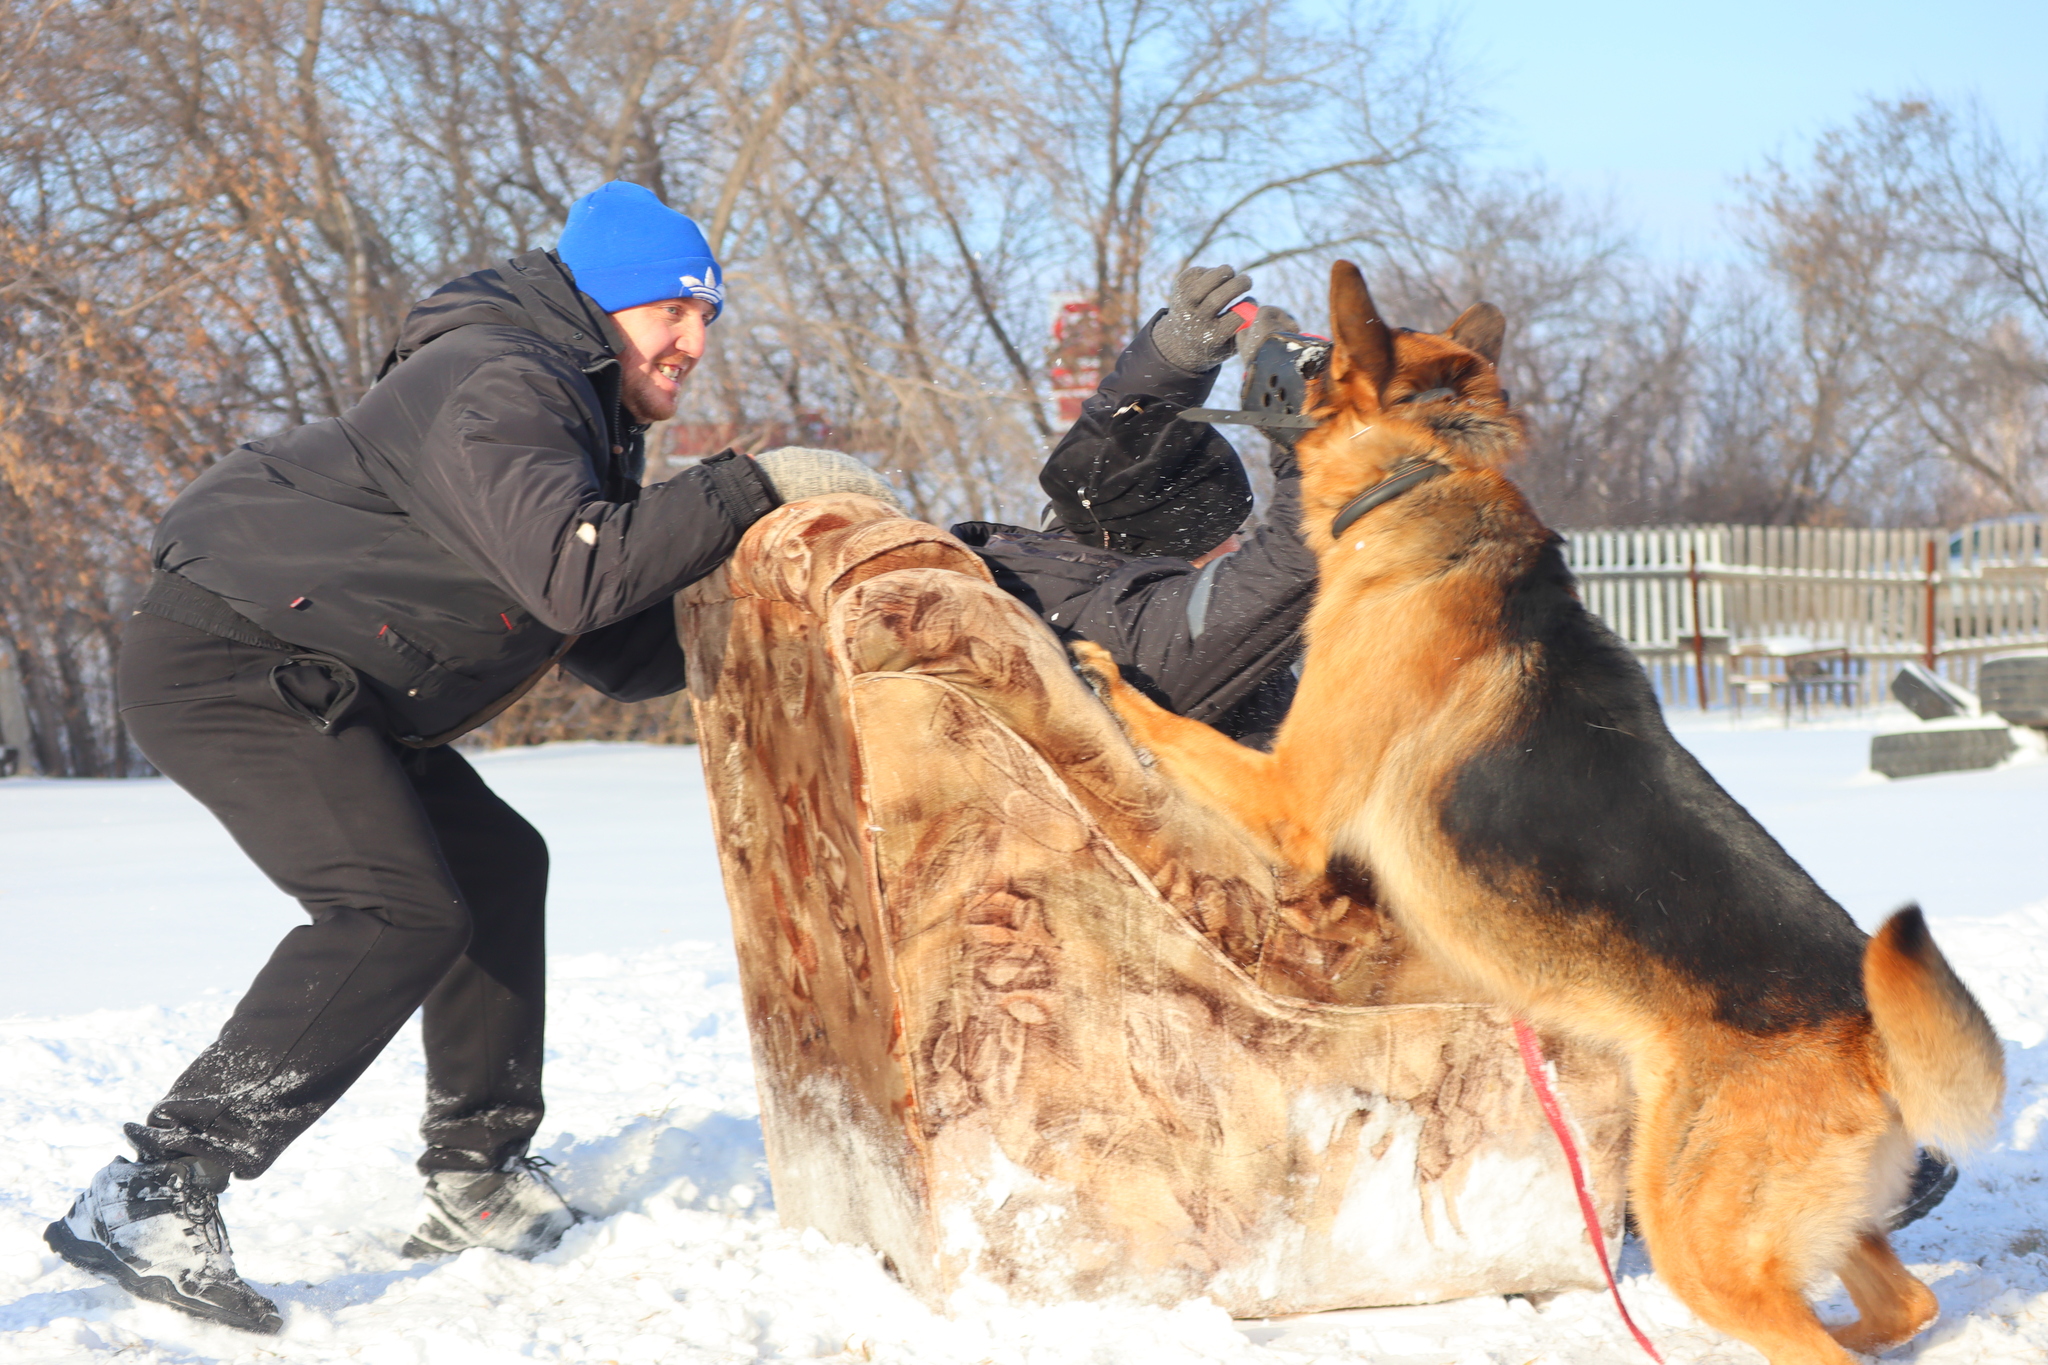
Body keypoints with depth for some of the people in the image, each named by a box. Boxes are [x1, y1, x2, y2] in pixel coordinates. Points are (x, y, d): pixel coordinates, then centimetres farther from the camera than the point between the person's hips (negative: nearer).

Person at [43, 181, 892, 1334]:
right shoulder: (496, 386, -18)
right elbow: (574, 576, -32)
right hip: (225, 658, -11)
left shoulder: (582, 421, 16)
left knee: (497, 865, 14)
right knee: (402, 907, -22)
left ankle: (479, 1182, 16)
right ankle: (151, 1197, -24)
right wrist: (752, 489, -25)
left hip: (312, 681, 11)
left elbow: (623, 651, 11)